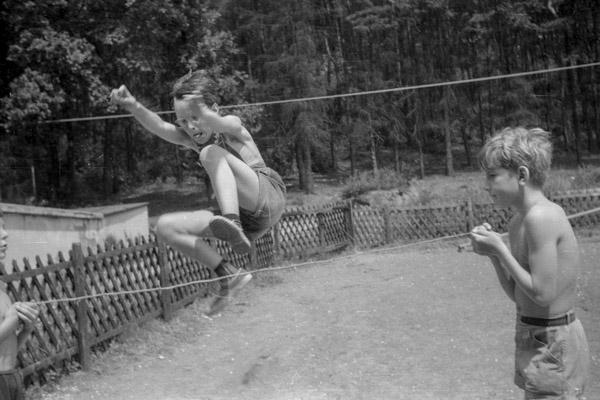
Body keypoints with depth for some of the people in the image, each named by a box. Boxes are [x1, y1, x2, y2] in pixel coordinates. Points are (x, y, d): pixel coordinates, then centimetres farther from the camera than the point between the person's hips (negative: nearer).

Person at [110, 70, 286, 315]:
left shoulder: (232, 127, -5)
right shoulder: (191, 139, 9)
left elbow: (219, 124, -32)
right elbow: (159, 127, -11)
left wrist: (203, 112, -55)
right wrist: (134, 107, -32)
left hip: (270, 197, -7)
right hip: (241, 218, 7)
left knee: (212, 153, -26)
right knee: (166, 227, -4)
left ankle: (233, 225, -46)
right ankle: (228, 275, -6)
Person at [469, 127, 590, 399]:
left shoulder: (541, 217, -21)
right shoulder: (519, 222, 8)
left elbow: (542, 293, -22)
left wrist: (500, 249, -16)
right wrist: (493, 253, -1)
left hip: (552, 345, -10)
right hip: (535, 339, 10)